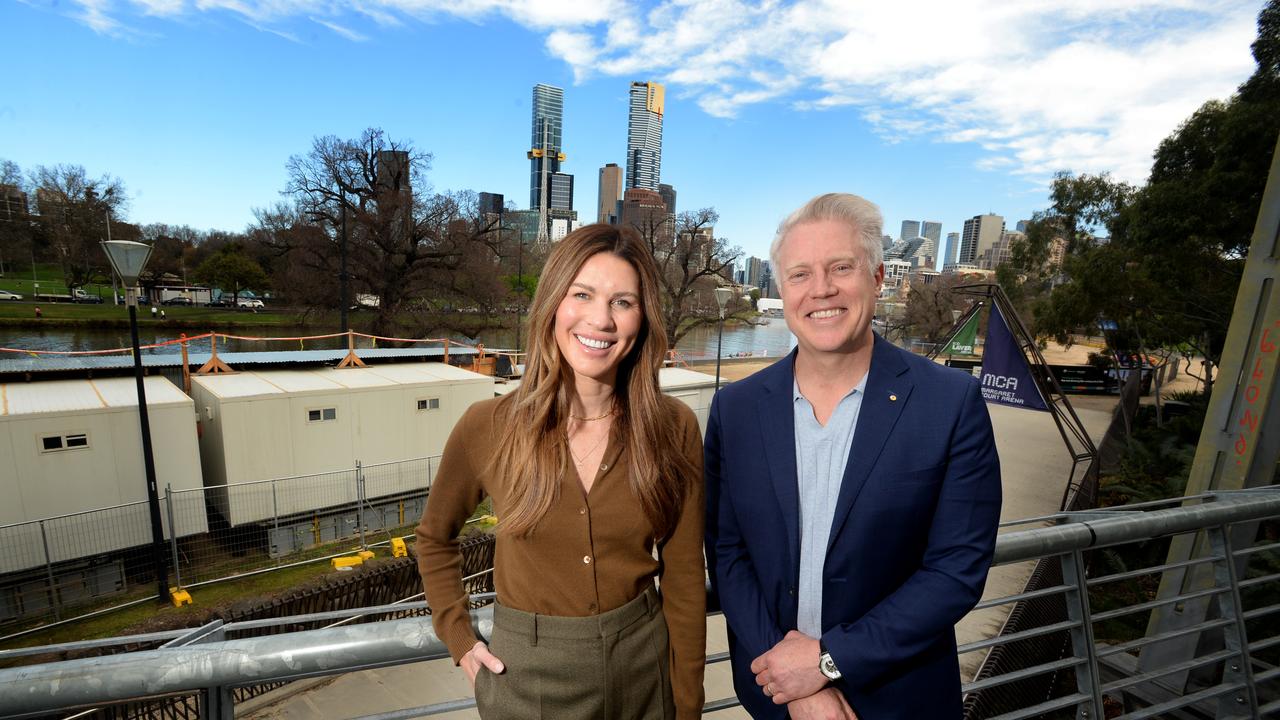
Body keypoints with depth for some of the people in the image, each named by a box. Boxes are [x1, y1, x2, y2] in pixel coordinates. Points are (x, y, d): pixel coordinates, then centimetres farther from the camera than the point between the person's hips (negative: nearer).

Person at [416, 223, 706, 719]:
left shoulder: (673, 428, -14)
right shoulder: (487, 427, -14)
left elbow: (684, 579, -6)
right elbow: (434, 538, 5)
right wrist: (459, 639, -1)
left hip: (644, 666, 1)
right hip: (526, 677, 0)